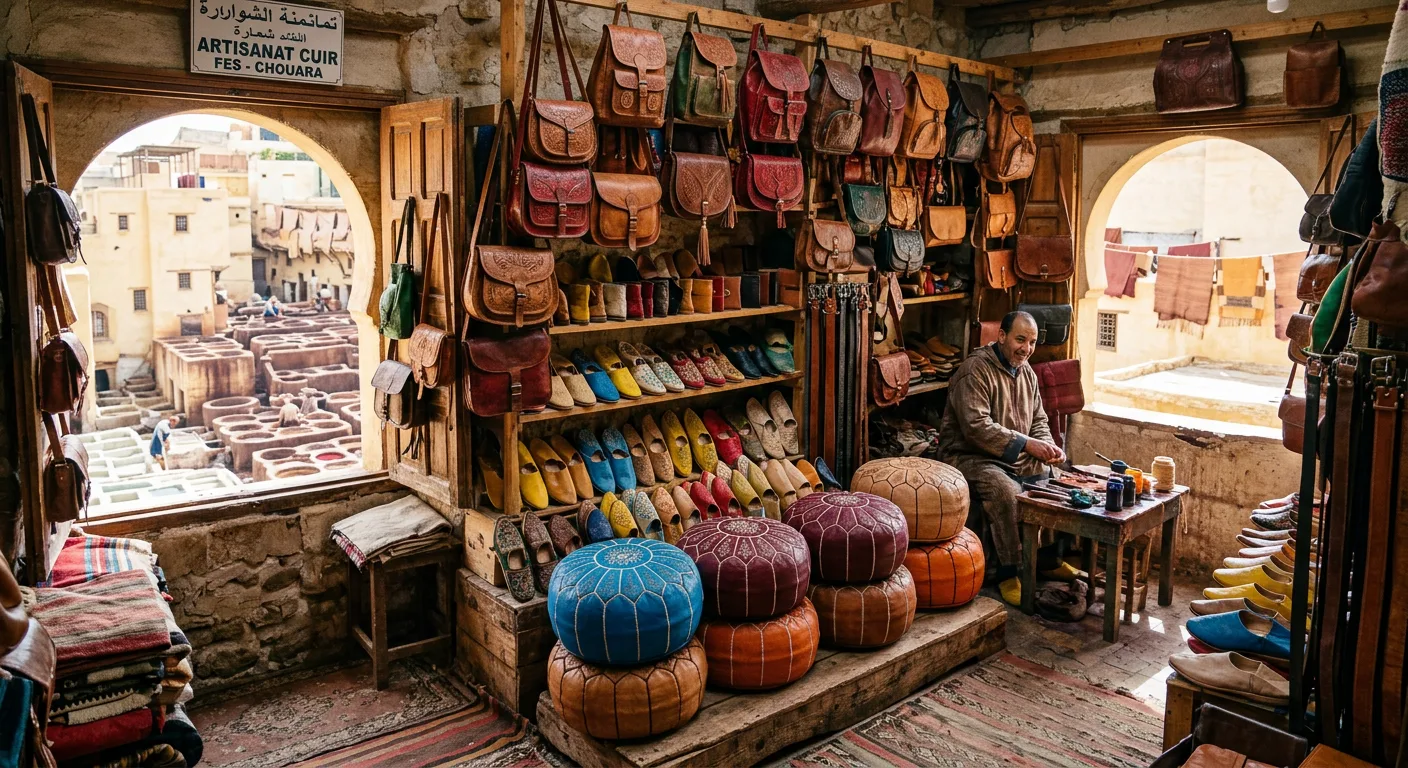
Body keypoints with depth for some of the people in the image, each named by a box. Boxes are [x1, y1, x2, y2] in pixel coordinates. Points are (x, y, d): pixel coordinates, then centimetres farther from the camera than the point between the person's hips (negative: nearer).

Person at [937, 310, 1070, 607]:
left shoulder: (1026, 372, 12)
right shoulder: (975, 371, -16)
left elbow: (1038, 420, 18)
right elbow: (977, 427, -25)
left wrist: (1049, 447, -3)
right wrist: (1026, 444, -26)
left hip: (1017, 458, 9)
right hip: (970, 456, -9)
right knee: (1007, 491, -33)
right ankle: (1008, 574, -21)